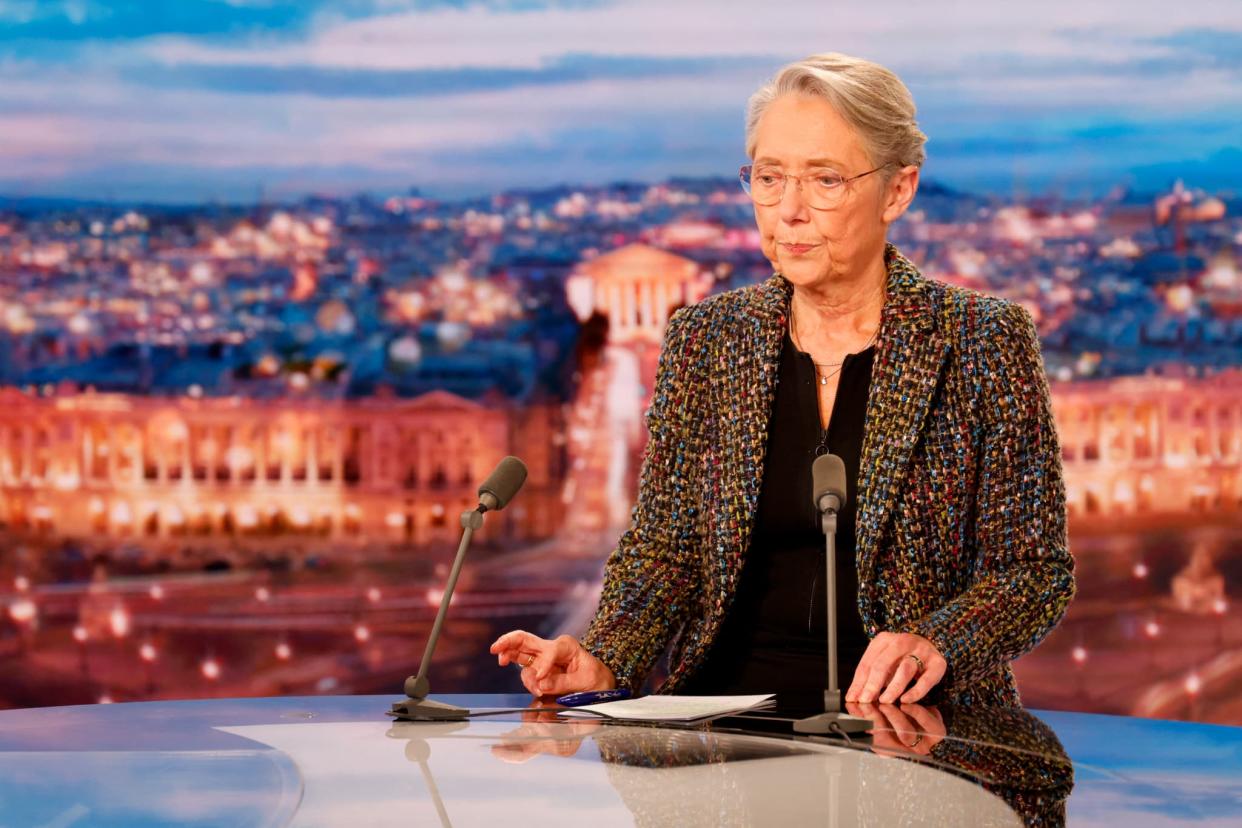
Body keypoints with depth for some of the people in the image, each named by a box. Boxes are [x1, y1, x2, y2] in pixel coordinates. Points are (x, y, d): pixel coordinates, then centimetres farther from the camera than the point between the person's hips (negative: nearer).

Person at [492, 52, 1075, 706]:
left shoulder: (984, 342, 2)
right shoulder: (703, 338, 10)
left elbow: (1036, 568, 1)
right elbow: (661, 547, 11)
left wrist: (934, 642, -18)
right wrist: (602, 662, -9)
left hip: (914, 726, -2)